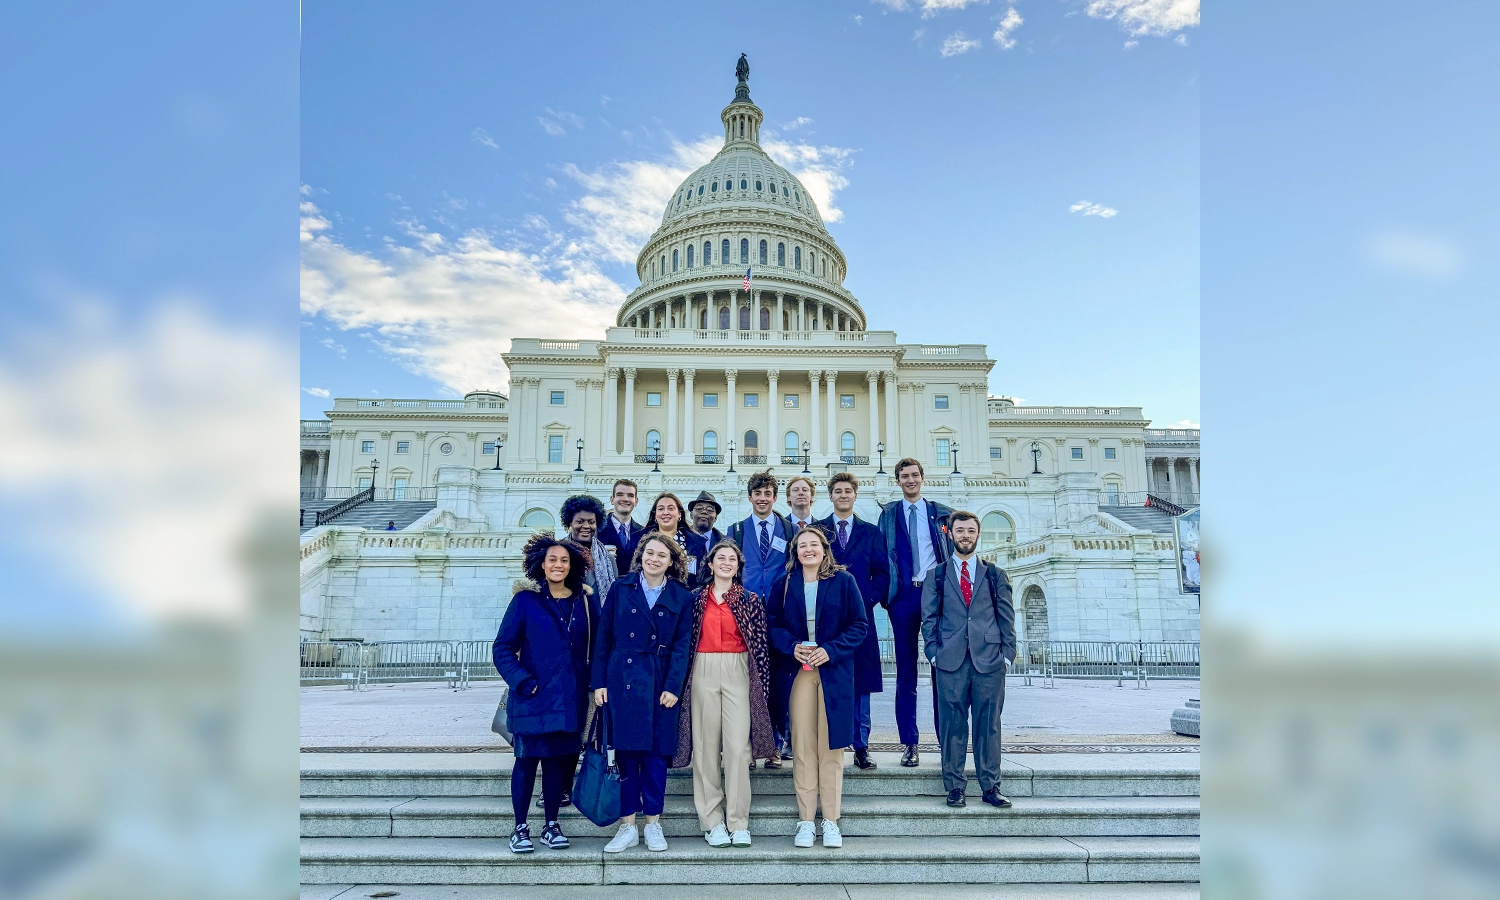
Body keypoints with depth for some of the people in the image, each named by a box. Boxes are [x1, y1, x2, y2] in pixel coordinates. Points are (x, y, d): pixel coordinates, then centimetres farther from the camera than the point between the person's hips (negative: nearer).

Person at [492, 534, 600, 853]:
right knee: (527, 759, 4)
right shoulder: (526, 599, -3)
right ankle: (520, 827, 18)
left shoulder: (586, 600, 6)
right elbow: (503, 648, -4)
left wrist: (593, 684, -1)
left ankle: (551, 825, 22)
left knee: (558, 759, 9)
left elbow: (595, 647, 9)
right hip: (533, 696, -2)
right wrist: (522, 680, -14)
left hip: (570, 697, 3)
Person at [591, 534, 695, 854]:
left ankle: (653, 824, 18)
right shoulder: (621, 589, 4)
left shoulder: (681, 597, 4)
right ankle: (627, 825, 14)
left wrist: (672, 687, -10)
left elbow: (682, 646, -1)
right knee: (626, 752, 4)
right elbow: (603, 637, 3)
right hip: (622, 680, 0)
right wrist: (599, 682, -2)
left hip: (661, 683, 0)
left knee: (656, 753, 5)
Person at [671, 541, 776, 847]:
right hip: (703, 673, 1)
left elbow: (760, 644, 4)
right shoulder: (697, 600, 8)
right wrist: (683, 681, 4)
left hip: (738, 673, -1)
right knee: (706, 745, 4)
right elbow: (686, 640, 9)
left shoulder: (751, 600, 6)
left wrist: (762, 684, 0)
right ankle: (712, 821, 13)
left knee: (738, 746, -6)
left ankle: (738, 822, 3)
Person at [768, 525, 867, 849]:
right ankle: (805, 820, 11)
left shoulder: (843, 581, 0)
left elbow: (859, 625, -1)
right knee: (802, 745, 2)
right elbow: (774, 625, 6)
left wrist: (830, 650, -13)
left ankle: (831, 821, 13)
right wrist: (792, 646, -12)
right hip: (798, 671, 1)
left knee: (831, 745, 3)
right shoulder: (785, 584, 6)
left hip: (834, 671, -1)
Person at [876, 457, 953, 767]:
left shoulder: (942, 513, 11)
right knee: (906, 672, 4)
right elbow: (882, 557, 6)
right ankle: (909, 744, 10)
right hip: (904, 596, 0)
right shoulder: (888, 514, 11)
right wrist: (886, 591, -5)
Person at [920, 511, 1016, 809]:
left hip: (989, 660, 1)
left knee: (989, 725, 4)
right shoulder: (936, 575, 11)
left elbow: (1006, 617, 9)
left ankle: (991, 787, 14)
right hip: (950, 661, 0)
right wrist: (933, 653, -2)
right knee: (952, 725, 2)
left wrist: (1007, 653, 0)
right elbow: (929, 617, 8)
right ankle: (954, 787, 12)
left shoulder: (995, 575, 12)